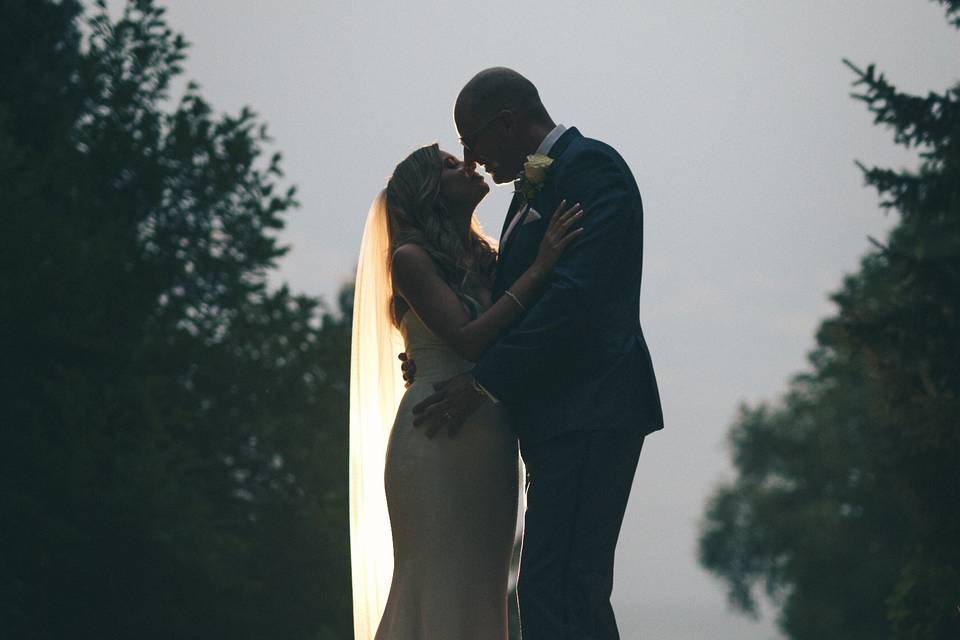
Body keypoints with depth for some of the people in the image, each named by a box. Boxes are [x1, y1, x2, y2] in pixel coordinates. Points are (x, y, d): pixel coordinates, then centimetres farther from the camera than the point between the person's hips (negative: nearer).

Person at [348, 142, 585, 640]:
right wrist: (539, 269, -18)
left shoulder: (487, 259, 15)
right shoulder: (411, 259, -4)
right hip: (437, 435, -7)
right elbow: (469, 340, -16)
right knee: (439, 581, -7)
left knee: (480, 584, 7)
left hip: (490, 438, 7)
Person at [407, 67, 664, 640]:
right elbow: (512, 300, 24)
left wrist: (484, 382, -18)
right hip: (564, 420, 11)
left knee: (554, 593, -17)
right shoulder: (533, 188, 22)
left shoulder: (590, 164, -8)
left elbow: (577, 292, -19)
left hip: (588, 414, -11)